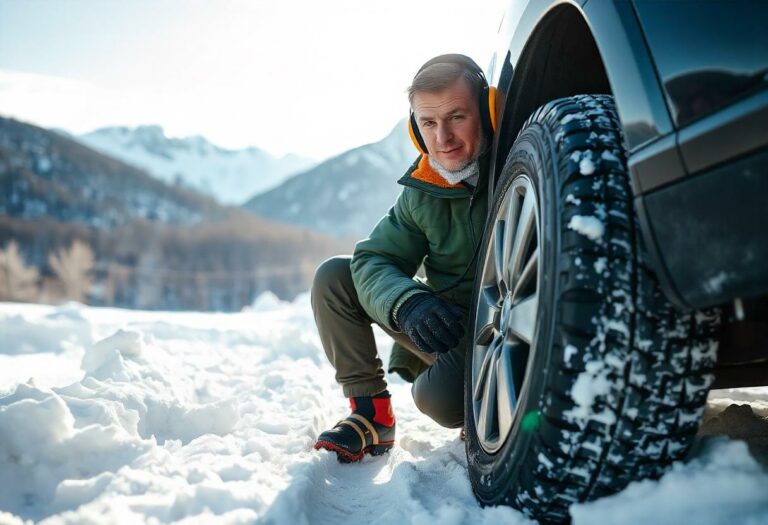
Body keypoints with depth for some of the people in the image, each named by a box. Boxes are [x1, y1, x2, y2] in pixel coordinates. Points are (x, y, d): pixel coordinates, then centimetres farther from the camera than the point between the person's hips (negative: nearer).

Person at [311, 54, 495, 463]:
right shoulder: (423, 191, -3)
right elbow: (373, 259, -7)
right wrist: (409, 304, -29)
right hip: (442, 325, 6)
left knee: (438, 396, -34)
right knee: (334, 276, -4)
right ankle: (371, 412, 0)